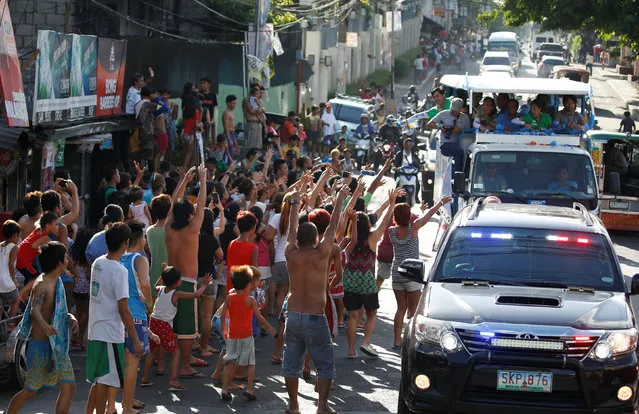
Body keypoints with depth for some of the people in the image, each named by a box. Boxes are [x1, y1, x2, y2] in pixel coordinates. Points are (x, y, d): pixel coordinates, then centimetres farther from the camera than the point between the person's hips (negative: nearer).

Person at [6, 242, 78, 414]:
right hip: (41, 344, -9)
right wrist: (44, 325, -55)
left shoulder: (57, 281, 11)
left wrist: (70, 317, 1)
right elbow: (34, 309, -34)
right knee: (30, 391, 1)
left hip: (58, 345, 9)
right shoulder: (42, 284, -17)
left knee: (69, 387, 4)